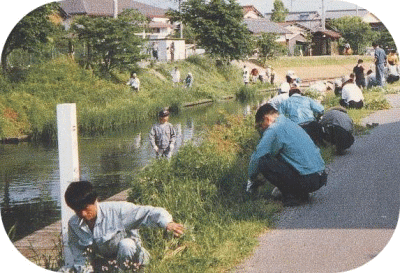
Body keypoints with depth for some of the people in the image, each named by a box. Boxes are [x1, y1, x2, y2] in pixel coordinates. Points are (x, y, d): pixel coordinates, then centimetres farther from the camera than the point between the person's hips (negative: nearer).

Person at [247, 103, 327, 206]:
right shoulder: (291, 124, 19)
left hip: (307, 180, -9)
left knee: (262, 161, -8)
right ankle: (301, 193, 14)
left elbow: (257, 157, -8)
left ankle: (292, 196, -5)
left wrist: (252, 178, 7)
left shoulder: (274, 129, -8)